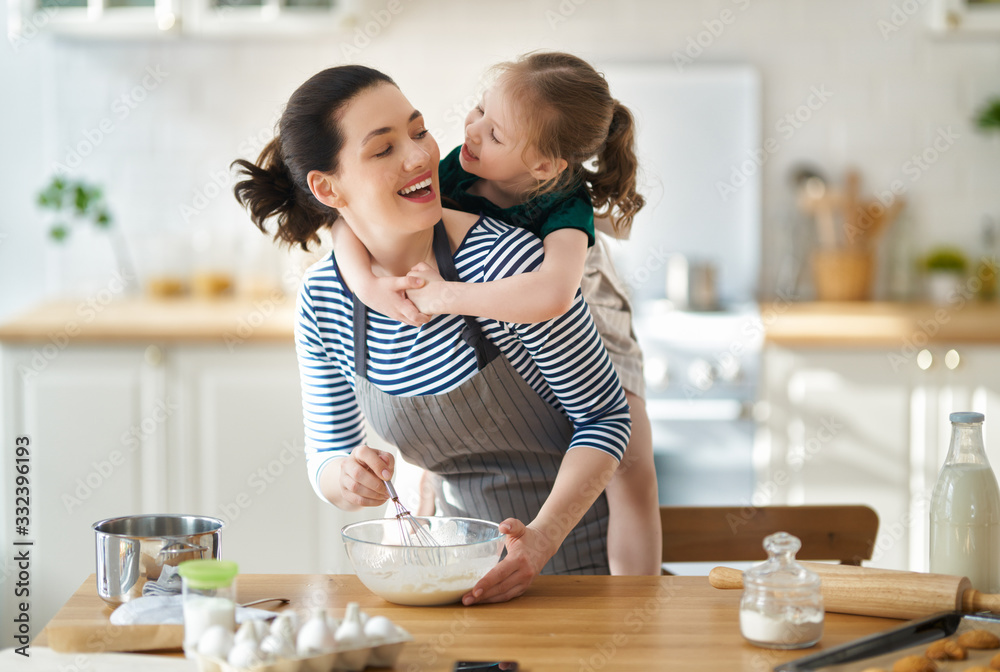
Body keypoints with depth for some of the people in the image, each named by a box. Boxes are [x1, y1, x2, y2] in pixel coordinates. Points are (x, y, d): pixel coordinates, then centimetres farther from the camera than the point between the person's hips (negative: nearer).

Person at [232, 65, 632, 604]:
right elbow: (326, 455, 4)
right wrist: (345, 479, -20)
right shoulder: (322, 299, -7)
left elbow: (606, 414, -12)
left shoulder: (506, 261, -22)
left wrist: (542, 538, -25)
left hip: (571, 555, -4)